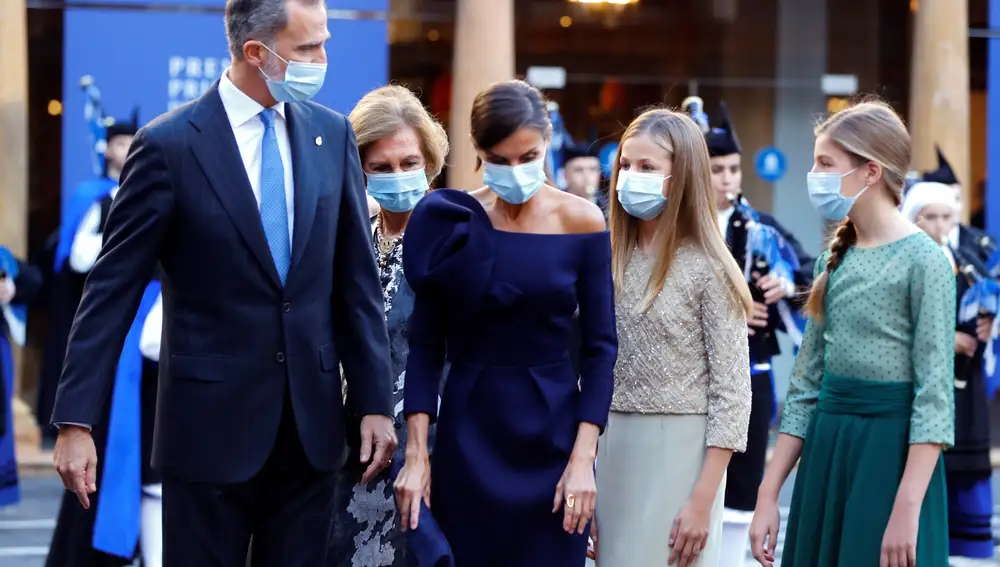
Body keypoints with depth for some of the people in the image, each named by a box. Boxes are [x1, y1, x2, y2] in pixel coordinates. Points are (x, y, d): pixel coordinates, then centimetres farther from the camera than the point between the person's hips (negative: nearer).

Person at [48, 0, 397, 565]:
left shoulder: (332, 133, 4)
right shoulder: (169, 144, -8)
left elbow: (357, 281, 7)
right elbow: (113, 290, -8)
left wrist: (374, 402, 3)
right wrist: (76, 421, -11)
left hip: (311, 423, 4)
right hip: (211, 422, -4)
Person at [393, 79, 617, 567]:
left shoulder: (580, 223, -4)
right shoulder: (449, 221, -3)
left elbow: (600, 346, -5)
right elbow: (426, 345, -2)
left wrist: (583, 459, -12)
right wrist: (416, 453, -9)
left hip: (552, 434, 0)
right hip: (467, 433, 1)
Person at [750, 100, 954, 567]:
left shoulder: (924, 260, -10)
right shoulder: (835, 260, 11)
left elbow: (934, 392, -14)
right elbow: (806, 383, 13)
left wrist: (907, 510, -20)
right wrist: (768, 496, 8)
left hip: (892, 449, -7)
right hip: (825, 447, 7)